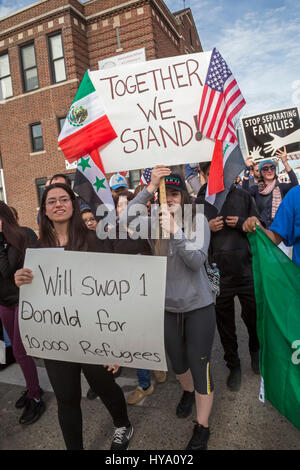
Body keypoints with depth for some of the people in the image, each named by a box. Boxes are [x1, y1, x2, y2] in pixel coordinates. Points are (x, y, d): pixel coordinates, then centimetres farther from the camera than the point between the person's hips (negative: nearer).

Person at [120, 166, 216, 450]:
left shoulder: (197, 219, -10)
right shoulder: (152, 221, -4)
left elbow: (197, 260, -22)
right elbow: (125, 220, -24)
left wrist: (175, 231, -34)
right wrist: (149, 188, -32)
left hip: (198, 305, -3)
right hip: (167, 306, 3)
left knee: (199, 367, 5)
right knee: (177, 362, 22)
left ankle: (202, 428, 29)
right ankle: (188, 391, 56)